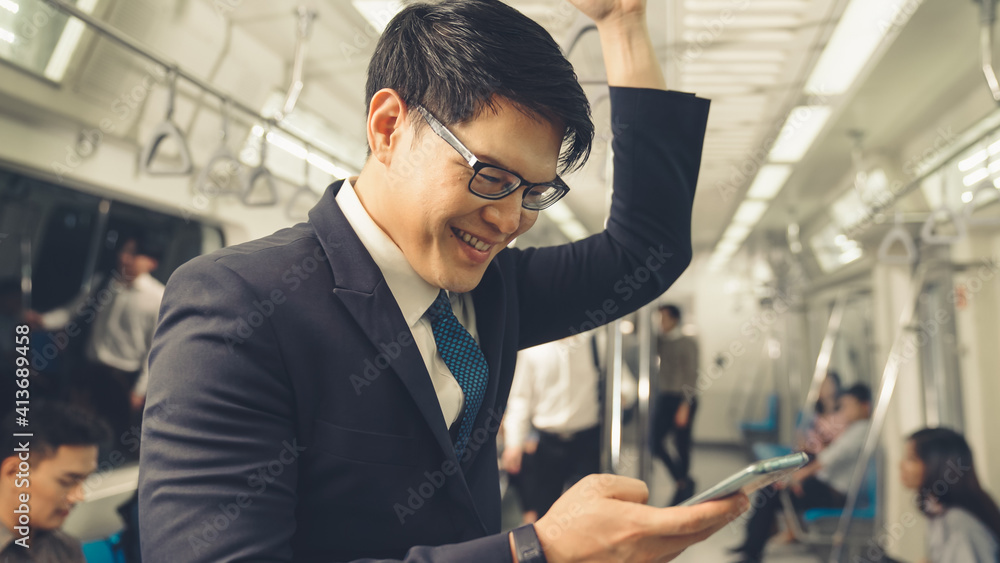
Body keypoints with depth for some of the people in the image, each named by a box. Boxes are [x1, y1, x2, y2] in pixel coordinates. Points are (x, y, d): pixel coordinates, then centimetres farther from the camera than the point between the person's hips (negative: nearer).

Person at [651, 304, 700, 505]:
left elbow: (691, 375, -10)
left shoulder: (687, 343, -6)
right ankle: (683, 481, 16)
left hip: (682, 399, -5)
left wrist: (685, 406, -15)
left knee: (682, 445, 2)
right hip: (665, 398, 5)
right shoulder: (660, 341, 10)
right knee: (655, 441, -2)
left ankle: (683, 488, 19)